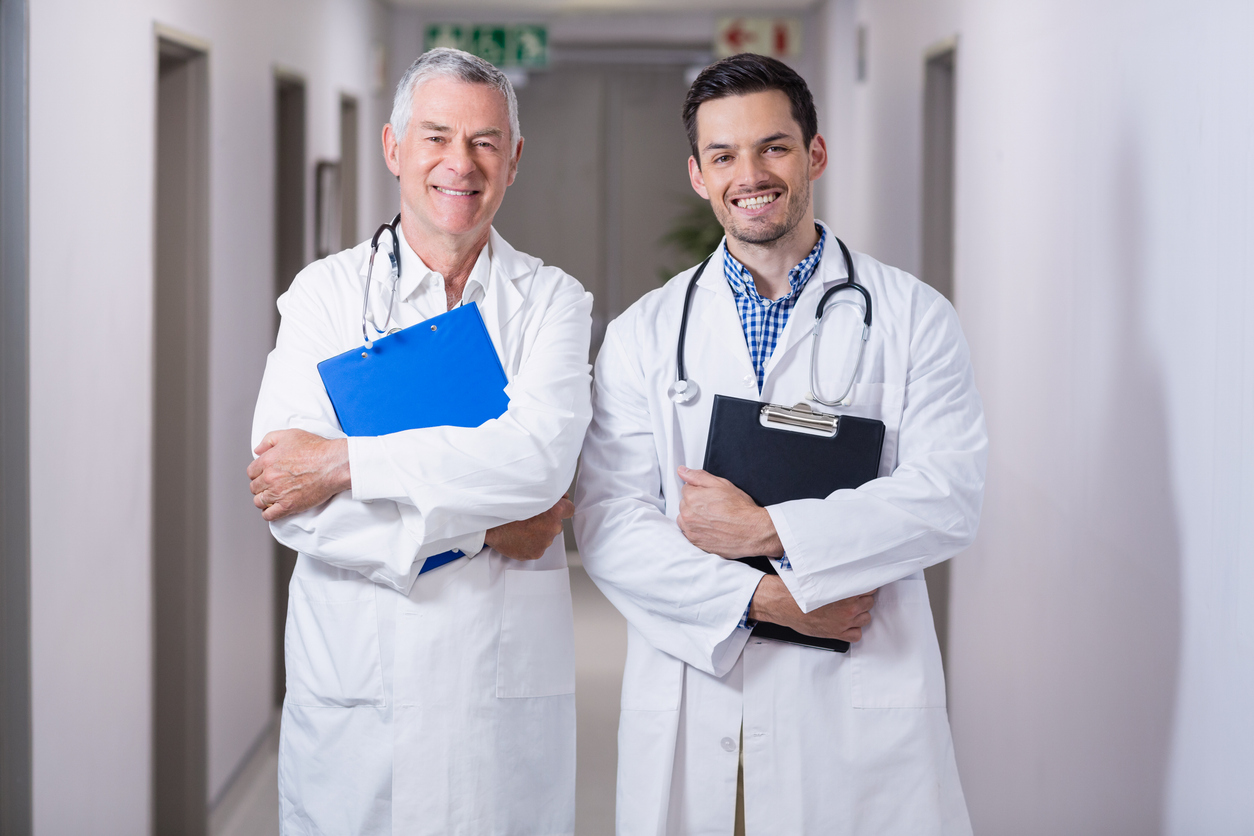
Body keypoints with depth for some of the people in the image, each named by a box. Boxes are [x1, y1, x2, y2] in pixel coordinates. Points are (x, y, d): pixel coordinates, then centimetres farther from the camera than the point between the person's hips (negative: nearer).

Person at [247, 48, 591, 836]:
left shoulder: (553, 300, 4)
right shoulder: (326, 291, 3)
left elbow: (541, 457, -15)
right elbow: (287, 503, -9)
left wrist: (345, 462, -16)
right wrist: (478, 527, -12)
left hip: (506, 679, 0)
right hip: (354, 676, 0)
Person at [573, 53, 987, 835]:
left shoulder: (913, 317, 4)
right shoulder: (644, 333, 8)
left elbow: (950, 495, -7)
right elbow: (608, 523, -1)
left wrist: (764, 530, -13)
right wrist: (762, 599, -13)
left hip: (862, 704, -1)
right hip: (692, 704, 1)